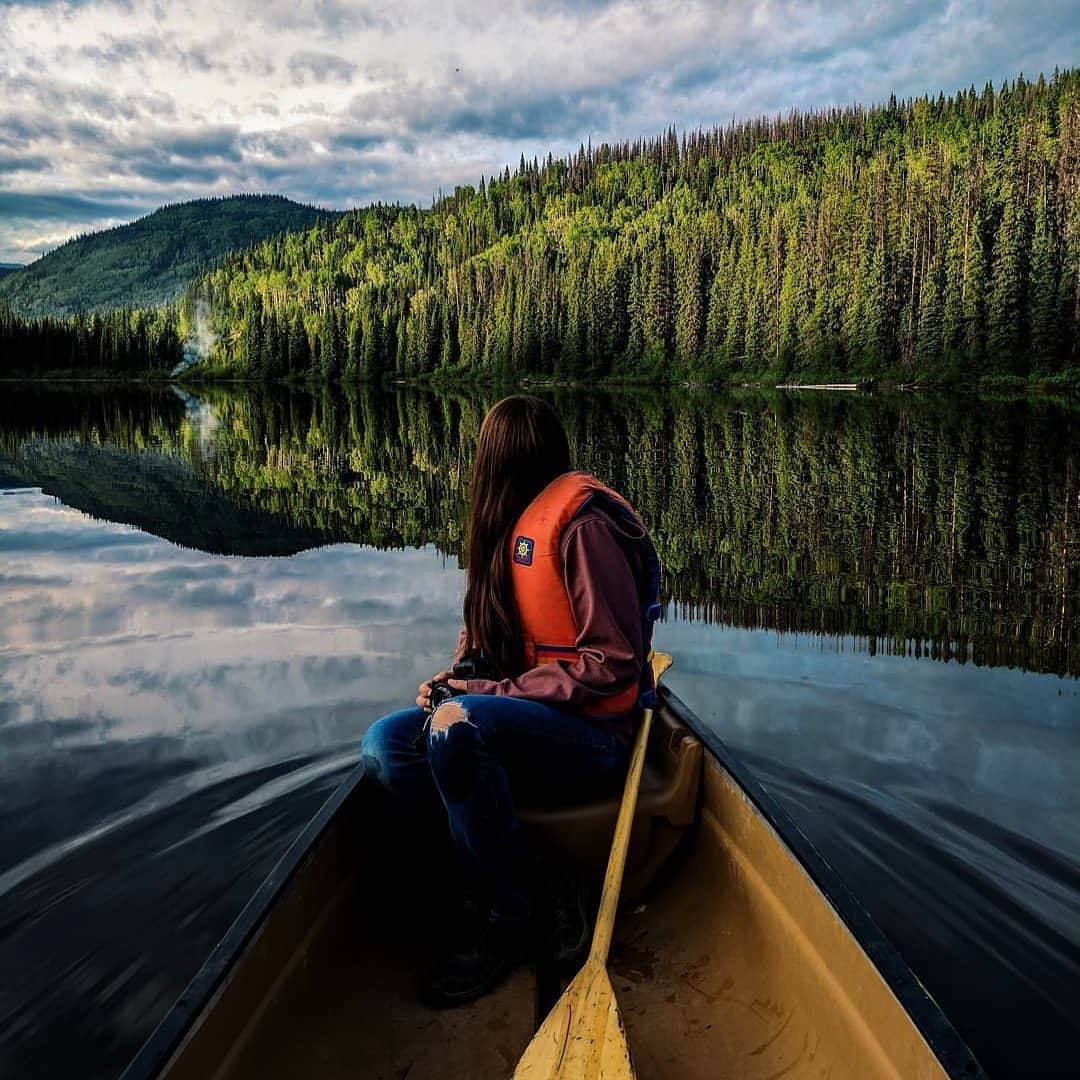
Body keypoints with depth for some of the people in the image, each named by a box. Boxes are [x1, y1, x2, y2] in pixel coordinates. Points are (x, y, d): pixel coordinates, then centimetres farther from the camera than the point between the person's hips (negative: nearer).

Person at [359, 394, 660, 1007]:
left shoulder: (582, 521, -15)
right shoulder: (513, 525, 11)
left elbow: (612, 663, -19)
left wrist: (494, 694, -19)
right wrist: (460, 675, -1)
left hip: (593, 737, -8)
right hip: (525, 720, 8)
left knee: (457, 726, -34)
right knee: (384, 747, -11)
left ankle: (509, 921, -16)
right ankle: (529, 870, -9)